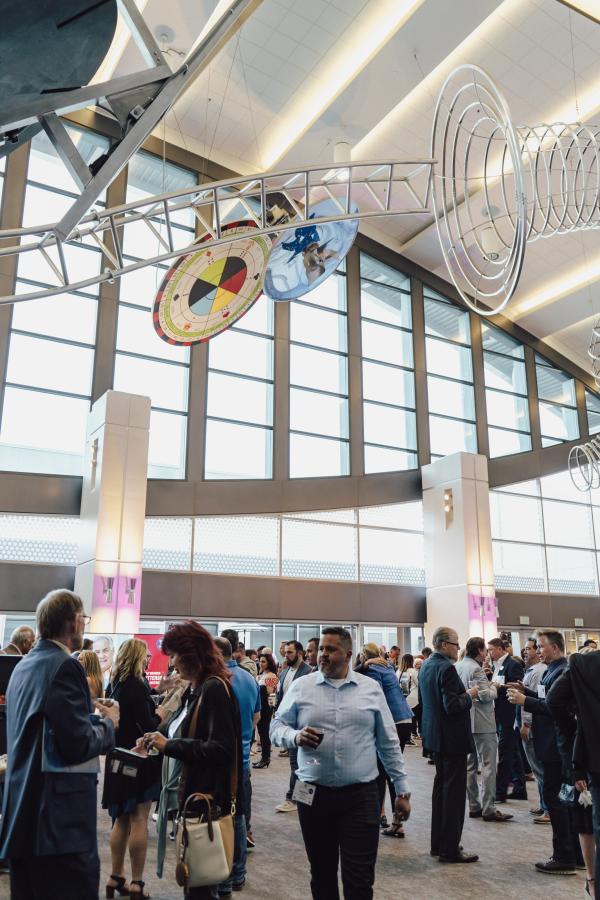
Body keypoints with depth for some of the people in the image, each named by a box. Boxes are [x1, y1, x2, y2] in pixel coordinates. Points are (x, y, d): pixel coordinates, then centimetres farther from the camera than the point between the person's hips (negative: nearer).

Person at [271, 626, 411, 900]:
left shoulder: (371, 689, 3)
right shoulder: (301, 686, 2)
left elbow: (389, 744, 7)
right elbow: (277, 726, 4)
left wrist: (402, 790, 6)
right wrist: (295, 737, -18)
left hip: (361, 795, -1)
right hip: (314, 794, 1)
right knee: (321, 873, 14)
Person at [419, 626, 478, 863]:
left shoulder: (426, 665, 8)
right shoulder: (446, 668, -22)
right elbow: (452, 705, -26)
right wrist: (469, 695, -9)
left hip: (435, 735, 10)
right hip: (452, 737, -10)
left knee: (441, 786, 18)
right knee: (454, 790, -1)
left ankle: (438, 843, 26)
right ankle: (450, 849, 6)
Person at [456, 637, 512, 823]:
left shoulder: (457, 667, 9)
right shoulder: (476, 669, -17)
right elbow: (486, 695, -20)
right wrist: (493, 687, -2)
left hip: (466, 723, 9)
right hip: (482, 724, -9)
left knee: (469, 766, 12)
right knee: (488, 766, -3)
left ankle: (474, 806, 18)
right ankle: (488, 809, -1)